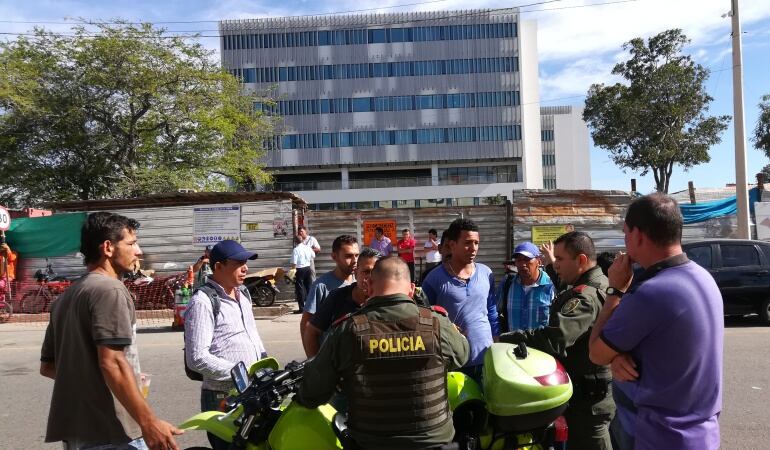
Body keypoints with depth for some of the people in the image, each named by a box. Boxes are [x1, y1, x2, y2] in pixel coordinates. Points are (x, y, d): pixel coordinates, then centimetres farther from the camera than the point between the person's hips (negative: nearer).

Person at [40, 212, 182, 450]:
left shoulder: (66, 296, 14)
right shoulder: (109, 289, -15)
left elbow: (47, 366, 18)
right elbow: (112, 363, -23)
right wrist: (149, 423, -22)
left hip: (73, 429, 9)